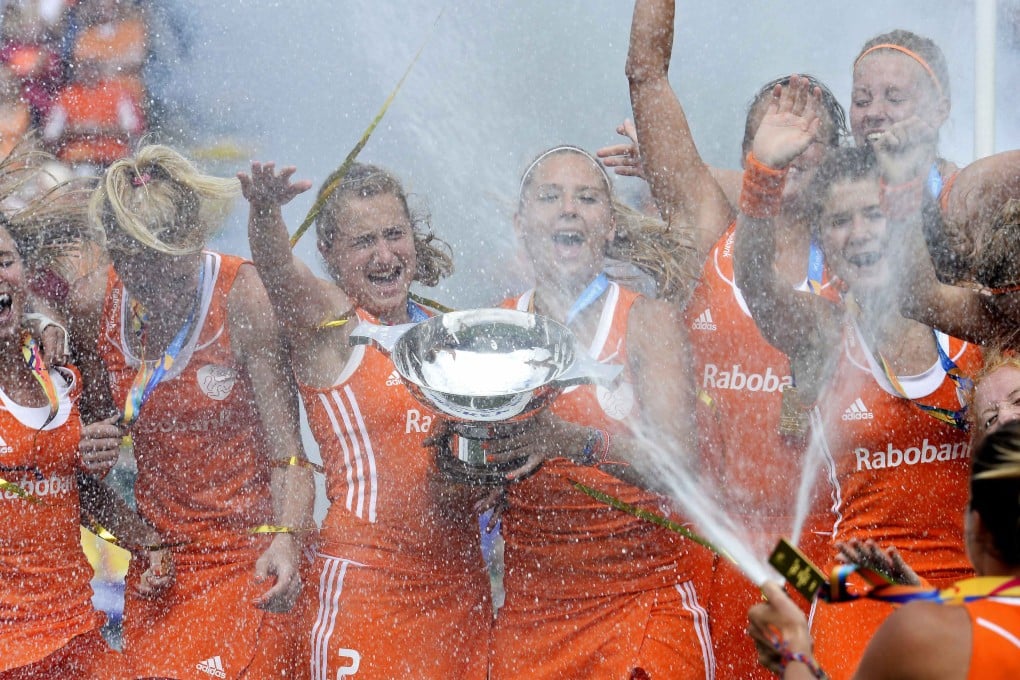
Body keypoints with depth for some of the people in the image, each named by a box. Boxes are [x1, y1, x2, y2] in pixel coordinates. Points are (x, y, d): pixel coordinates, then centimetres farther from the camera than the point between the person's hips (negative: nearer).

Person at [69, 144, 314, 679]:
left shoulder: (242, 295, -18)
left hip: (250, 553, -4)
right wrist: (94, 448, -8)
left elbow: (286, 443, -17)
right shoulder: (92, 302, -5)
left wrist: (287, 537, -31)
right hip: (159, 554, 4)